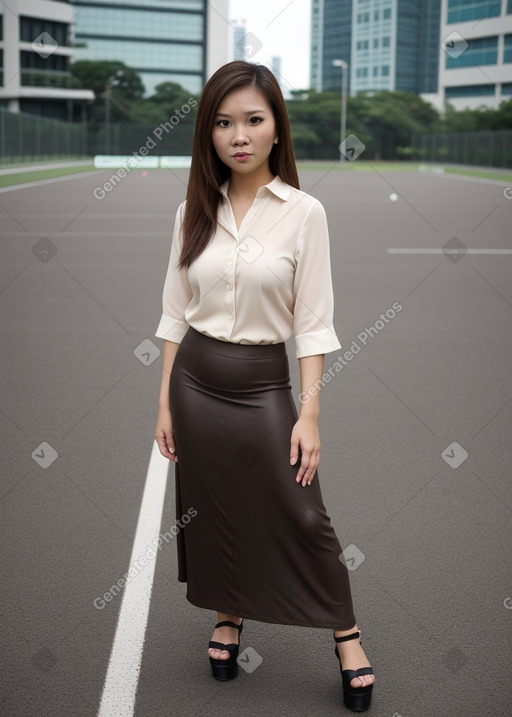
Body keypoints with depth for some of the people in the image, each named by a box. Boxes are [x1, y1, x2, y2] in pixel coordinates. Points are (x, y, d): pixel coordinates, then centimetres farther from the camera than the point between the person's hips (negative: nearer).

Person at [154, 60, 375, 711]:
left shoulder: (304, 212, -8)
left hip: (263, 383, -3)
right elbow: (176, 313, 6)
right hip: (195, 379, 3)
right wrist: (165, 401, 4)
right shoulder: (194, 212, 2)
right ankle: (227, 619, 36)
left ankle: (348, 639, 18)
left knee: (301, 517, 0)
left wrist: (309, 413, -12)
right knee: (212, 511, 14)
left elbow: (313, 322, -7)